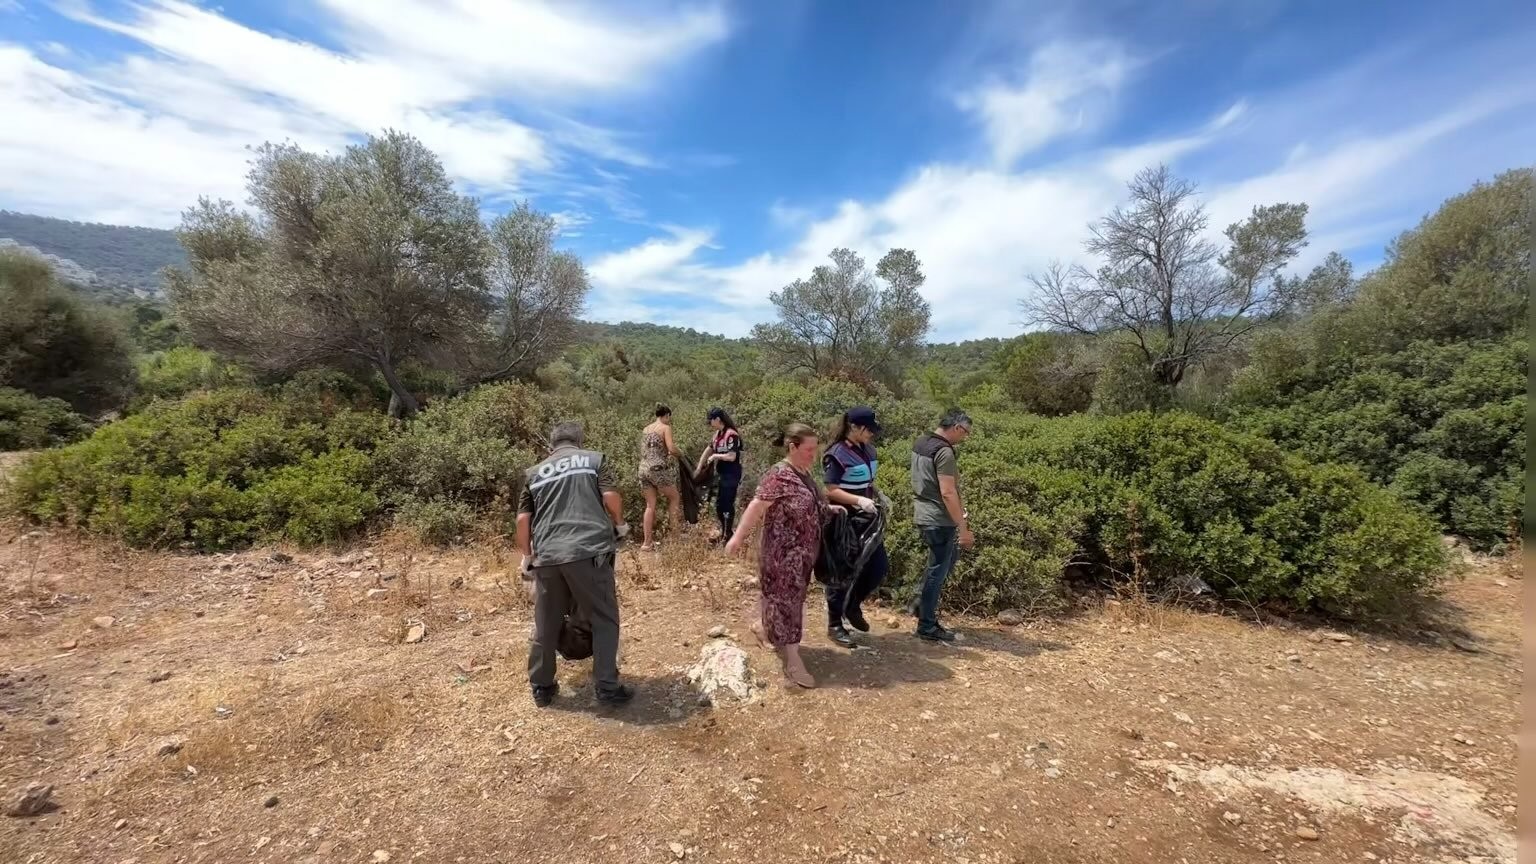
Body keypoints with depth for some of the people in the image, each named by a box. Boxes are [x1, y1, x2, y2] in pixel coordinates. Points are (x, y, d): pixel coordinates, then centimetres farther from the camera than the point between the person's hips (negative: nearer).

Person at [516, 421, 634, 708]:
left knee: (545, 625, 17)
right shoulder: (594, 459, 11)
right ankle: (608, 687, 11)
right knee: (604, 620, 9)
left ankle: (541, 688, 30)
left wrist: (527, 557, 26)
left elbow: (523, 520, 15)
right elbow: (611, 497, -3)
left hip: (547, 557, 4)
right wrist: (620, 525, 15)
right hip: (588, 552, -3)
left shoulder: (534, 472, 19)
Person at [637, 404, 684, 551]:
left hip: (644, 470, 6)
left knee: (650, 505, 10)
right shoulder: (665, 428, -2)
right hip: (659, 469, -6)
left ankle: (646, 542, 8)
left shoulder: (646, 429, 17)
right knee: (674, 498, 14)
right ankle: (675, 531, 13)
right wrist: (680, 455, 6)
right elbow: (671, 449, -14)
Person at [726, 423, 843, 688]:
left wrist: (829, 508, 8)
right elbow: (756, 507, -23)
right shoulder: (779, 476, -21)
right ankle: (792, 662, 10)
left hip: (801, 552, 9)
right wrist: (738, 537, -24)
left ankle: (763, 626, 46)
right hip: (783, 552, -9)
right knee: (786, 600, 1)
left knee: (792, 597, 23)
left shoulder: (803, 474, 7)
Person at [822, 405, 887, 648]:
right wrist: (859, 501, -28)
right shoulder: (837, 454, -17)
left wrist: (878, 496, 2)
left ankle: (852, 606, 32)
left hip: (866, 519, 8)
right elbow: (830, 491, -20)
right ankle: (835, 625, 20)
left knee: (880, 566, 11)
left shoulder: (868, 450, 6)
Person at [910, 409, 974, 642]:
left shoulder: (920, 443, 8)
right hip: (938, 520, -9)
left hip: (924, 515, 9)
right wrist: (963, 528, -21)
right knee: (938, 570, 3)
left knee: (947, 558, 25)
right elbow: (947, 493, -25)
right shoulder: (944, 452, -21)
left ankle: (923, 605, 30)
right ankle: (927, 627, 15)